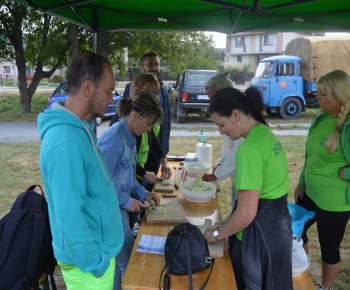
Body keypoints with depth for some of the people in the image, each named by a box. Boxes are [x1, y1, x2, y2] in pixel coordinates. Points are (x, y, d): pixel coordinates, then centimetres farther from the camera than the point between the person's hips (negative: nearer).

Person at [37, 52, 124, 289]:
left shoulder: (81, 128, 1)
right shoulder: (65, 143, -31)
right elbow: (69, 217, -28)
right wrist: (95, 264, -17)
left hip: (99, 245, 8)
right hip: (87, 261, -8)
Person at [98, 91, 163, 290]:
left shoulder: (130, 137, 4)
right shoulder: (114, 139, -25)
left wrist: (143, 193, 5)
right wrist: (127, 201, -16)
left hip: (120, 211, 9)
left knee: (118, 262, 22)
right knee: (129, 265, 7)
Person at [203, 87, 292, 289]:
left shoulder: (250, 148, -26)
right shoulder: (265, 133, 4)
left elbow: (247, 213, -26)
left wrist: (217, 234, -8)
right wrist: (227, 224, 10)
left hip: (260, 231, -9)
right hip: (277, 222, 9)